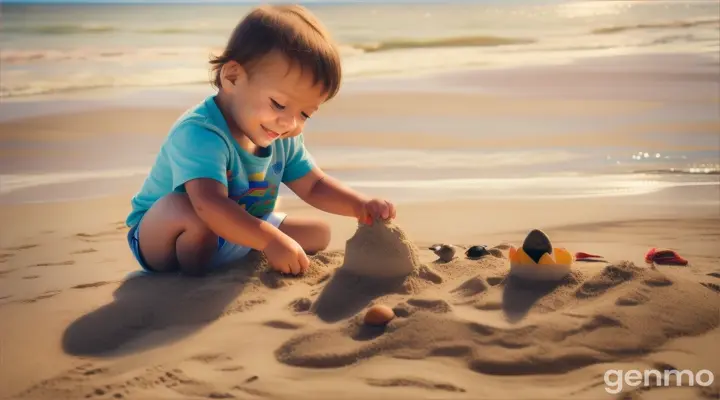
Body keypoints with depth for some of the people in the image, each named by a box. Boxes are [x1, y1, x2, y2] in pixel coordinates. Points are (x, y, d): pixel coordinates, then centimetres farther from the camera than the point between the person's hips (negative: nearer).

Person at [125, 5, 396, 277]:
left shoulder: (284, 140, -6)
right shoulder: (199, 133, -34)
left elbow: (314, 186, 2)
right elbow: (210, 205, -47)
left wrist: (361, 206, -16)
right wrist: (271, 240, -54)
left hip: (238, 237, 7)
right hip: (160, 239, -7)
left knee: (319, 233, 5)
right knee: (187, 210, -41)